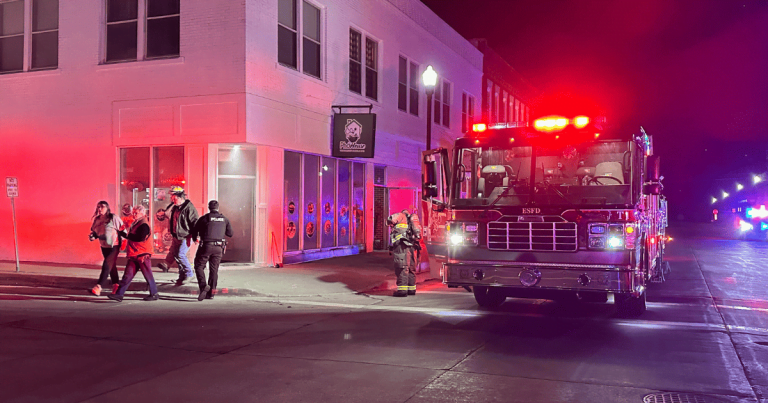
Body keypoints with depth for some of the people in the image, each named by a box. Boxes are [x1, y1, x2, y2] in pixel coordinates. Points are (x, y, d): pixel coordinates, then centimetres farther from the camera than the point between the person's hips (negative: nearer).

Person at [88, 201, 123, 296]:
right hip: (104, 246, 7)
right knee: (112, 266, 18)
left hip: (113, 246, -7)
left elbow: (122, 229, -7)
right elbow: (94, 231, 16)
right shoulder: (97, 219, 6)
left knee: (106, 266, -14)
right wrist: (92, 236, -6)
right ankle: (116, 284, 31)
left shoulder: (113, 217, -11)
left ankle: (98, 287, -18)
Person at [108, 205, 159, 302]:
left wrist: (126, 235, -22)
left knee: (148, 275, 2)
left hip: (143, 255, -8)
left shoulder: (144, 225, -13)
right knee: (127, 275, 4)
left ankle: (154, 294, 14)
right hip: (133, 255, 9)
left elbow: (140, 238, -26)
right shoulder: (135, 224, 16)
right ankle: (119, 294, 3)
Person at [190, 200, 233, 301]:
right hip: (219, 247, 3)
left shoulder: (204, 218, 1)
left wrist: (195, 239, 29)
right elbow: (230, 234, 16)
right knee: (214, 269, 9)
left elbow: (195, 230, 8)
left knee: (199, 266, 6)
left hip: (206, 245, -3)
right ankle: (211, 293, 8)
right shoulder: (224, 219, 9)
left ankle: (203, 285, -16)